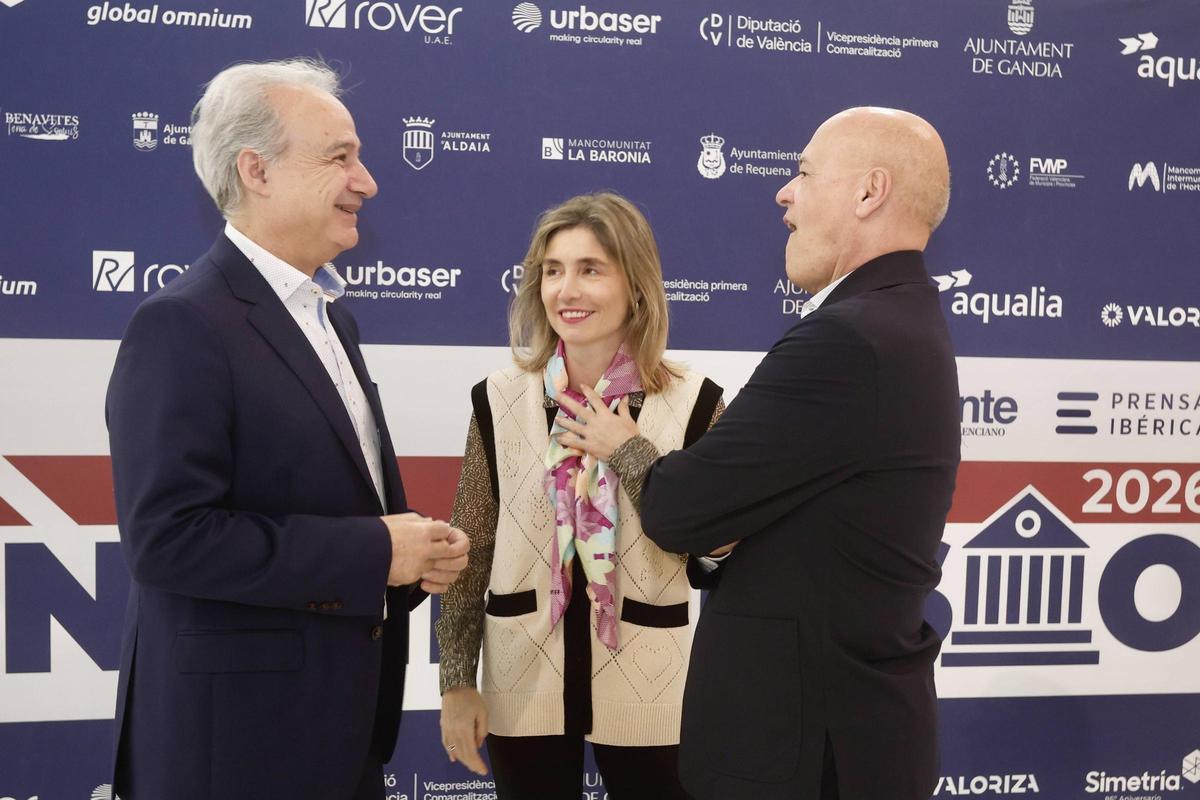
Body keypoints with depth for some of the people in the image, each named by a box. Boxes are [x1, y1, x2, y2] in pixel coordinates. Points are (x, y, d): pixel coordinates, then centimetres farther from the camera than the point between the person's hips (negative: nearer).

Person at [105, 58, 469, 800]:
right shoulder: (183, 325, -17)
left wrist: (418, 547, -2)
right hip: (239, 723, -8)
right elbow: (167, 535, -24)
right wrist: (372, 553, -21)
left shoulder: (331, 316, 12)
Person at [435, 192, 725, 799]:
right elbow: (470, 551, 3)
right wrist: (457, 681, 2)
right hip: (523, 684, 1)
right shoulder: (499, 401, -1)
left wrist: (631, 453, -16)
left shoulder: (692, 404, -5)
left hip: (646, 687, -1)